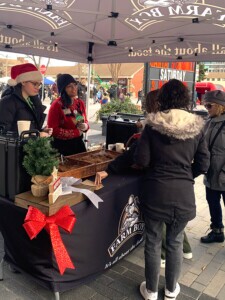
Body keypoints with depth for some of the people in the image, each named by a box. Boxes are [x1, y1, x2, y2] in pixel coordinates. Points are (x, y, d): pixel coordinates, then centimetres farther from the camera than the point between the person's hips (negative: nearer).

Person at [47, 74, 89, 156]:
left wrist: (85, 126, -9)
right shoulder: (56, 105, -13)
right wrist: (76, 132, -14)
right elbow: (53, 130, -17)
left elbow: (85, 121, 16)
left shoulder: (80, 103, 5)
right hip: (62, 146, -6)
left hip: (78, 143, 6)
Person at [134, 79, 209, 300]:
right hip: (183, 193, 2)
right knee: (175, 242, 19)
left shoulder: (153, 125, -9)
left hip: (155, 191, -2)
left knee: (153, 242, 14)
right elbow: (203, 165, -1)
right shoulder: (196, 126, -3)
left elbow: (141, 161, -10)